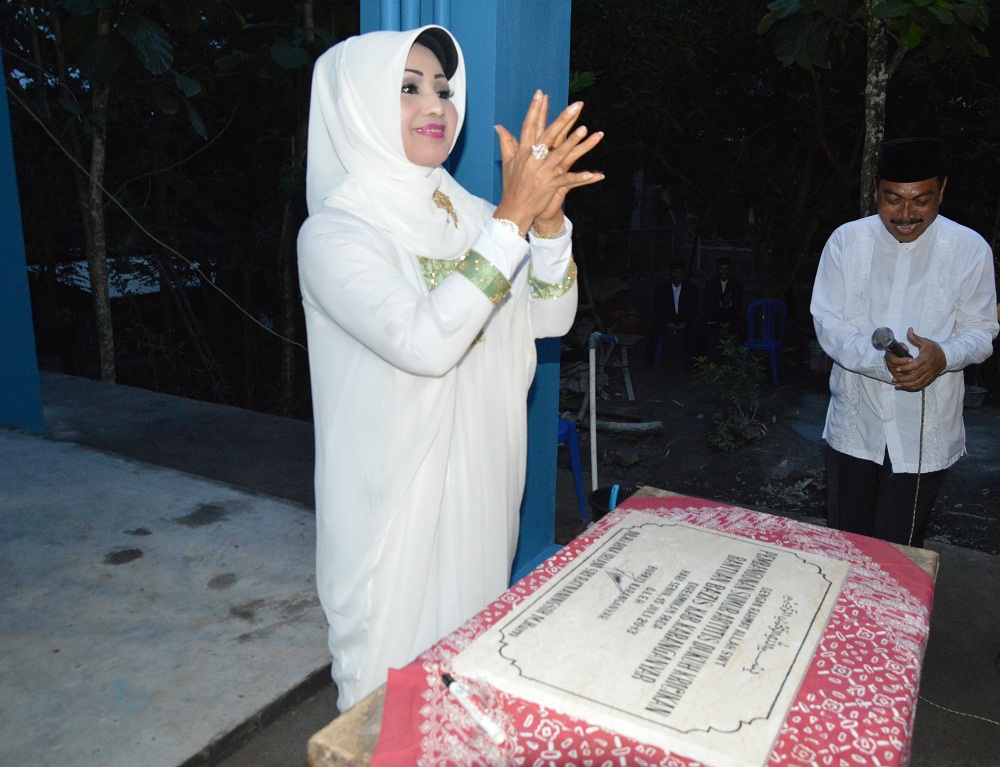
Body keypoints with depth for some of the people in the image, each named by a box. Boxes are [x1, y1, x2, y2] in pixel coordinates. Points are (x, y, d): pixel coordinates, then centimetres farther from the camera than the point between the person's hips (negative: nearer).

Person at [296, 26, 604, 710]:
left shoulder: (471, 217, 5)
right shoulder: (335, 231, -14)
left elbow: (552, 319, -2)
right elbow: (425, 342, -30)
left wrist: (547, 217, -18)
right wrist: (513, 216, -29)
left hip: (482, 487, 6)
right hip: (396, 494, -6)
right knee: (399, 661, 9)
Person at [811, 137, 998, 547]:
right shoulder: (847, 241, -3)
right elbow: (828, 323, -4)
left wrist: (944, 356, -22)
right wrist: (880, 360, -23)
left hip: (923, 432, -1)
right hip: (855, 422, 1)